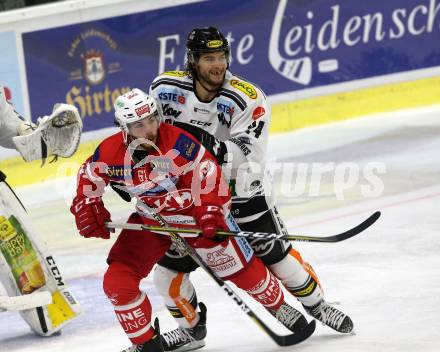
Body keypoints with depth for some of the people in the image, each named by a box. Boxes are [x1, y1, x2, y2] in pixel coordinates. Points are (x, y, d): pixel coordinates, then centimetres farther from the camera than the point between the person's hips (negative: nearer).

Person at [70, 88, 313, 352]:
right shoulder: (109, 153, -17)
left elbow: (206, 173, -24)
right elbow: (88, 178, 2)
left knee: (240, 268, 1)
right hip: (150, 219, 3)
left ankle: (279, 307, 30)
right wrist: (88, 210, -7)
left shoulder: (177, 141, -28)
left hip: (195, 212, -3)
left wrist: (210, 211, -29)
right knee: (117, 281, -9)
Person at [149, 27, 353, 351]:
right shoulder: (166, 88, -13)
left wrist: (210, 144, -45)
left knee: (275, 253, 4)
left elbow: (248, 161, -30)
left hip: (239, 190, -2)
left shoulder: (248, 99, -22)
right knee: (168, 266, -1)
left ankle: (317, 305, 28)